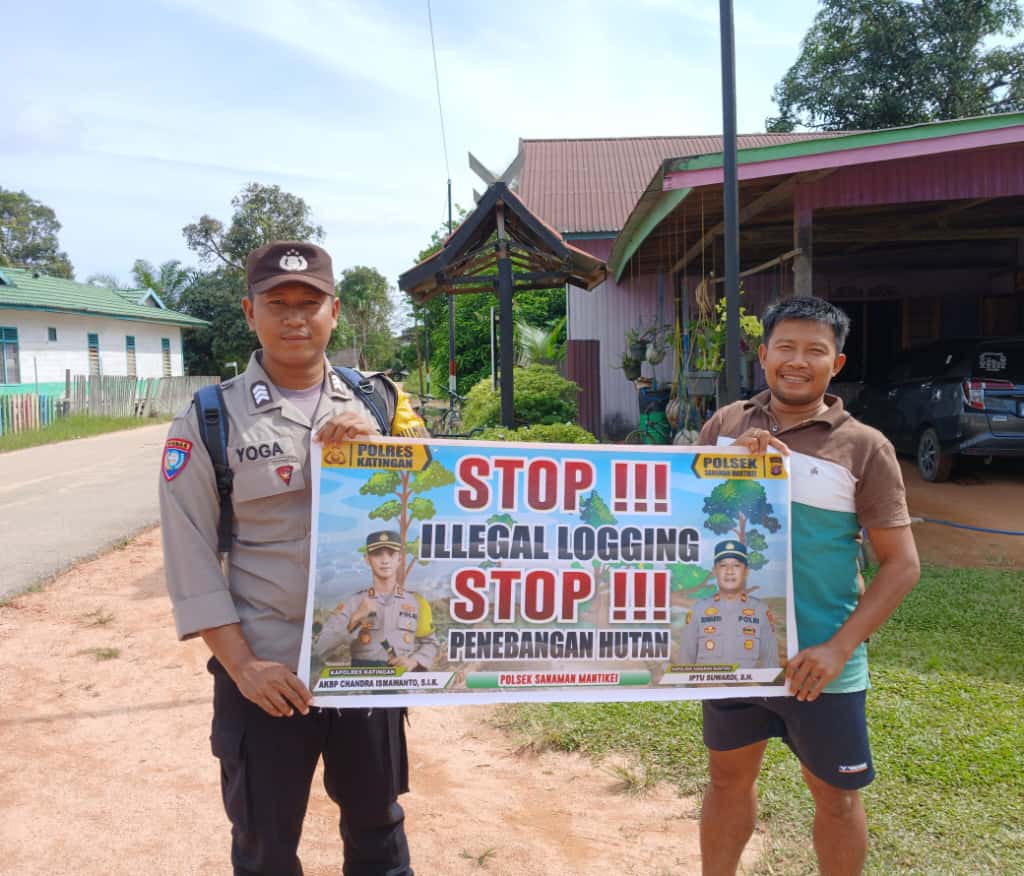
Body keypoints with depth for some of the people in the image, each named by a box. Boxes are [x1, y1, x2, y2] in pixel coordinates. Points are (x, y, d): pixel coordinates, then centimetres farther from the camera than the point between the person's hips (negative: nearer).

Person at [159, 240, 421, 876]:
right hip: (266, 672, -2)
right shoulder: (210, 420, -5)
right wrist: (241, 666, -13)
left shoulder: (377, 405, 3)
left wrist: (375, 445, -16)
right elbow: (190, 555, -6)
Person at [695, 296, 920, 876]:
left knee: (835, 795, 14)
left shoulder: (865, 449, -10)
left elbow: (903, 564, -10)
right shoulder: (726, 425, 1)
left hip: (818, 661, -3)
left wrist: (838, 649, -18)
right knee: (728, 778, 19)